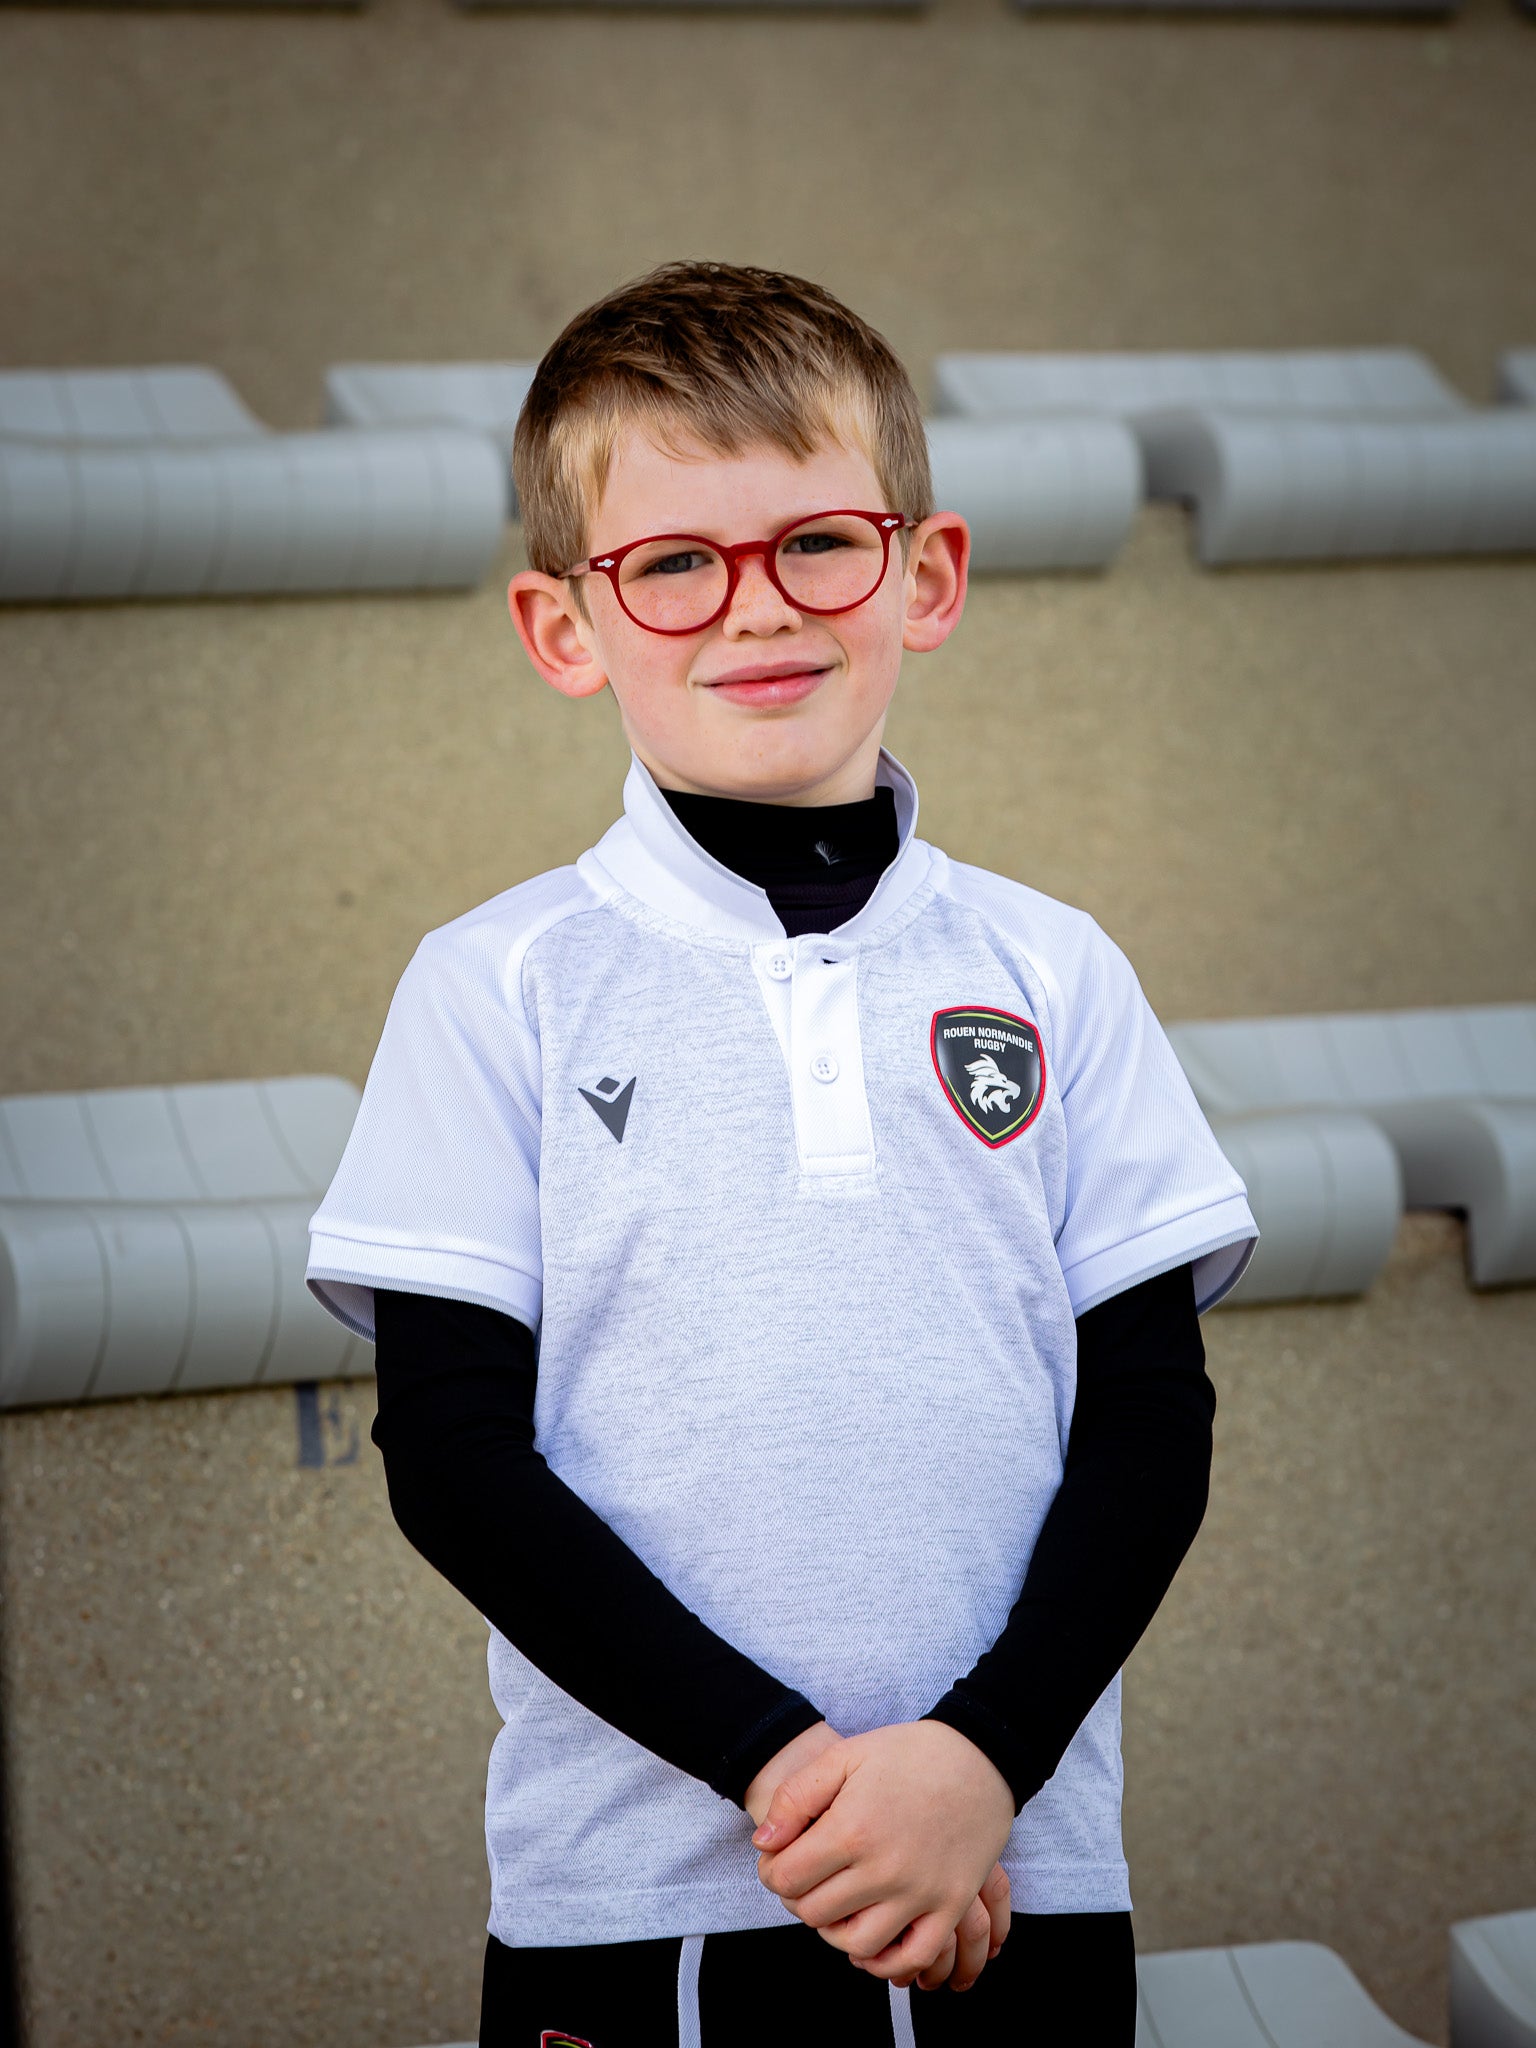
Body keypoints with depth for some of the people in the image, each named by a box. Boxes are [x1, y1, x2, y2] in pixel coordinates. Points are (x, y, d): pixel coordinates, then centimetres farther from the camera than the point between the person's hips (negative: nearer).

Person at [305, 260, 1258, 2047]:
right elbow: (451, 1448, -5)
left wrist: (982, 1755, -12)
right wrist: (775, 1761, -14)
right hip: (626, 1899, -1)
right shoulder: (501, 989, 0)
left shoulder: (1051, 973, 5)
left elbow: (1153, 1413, 3)